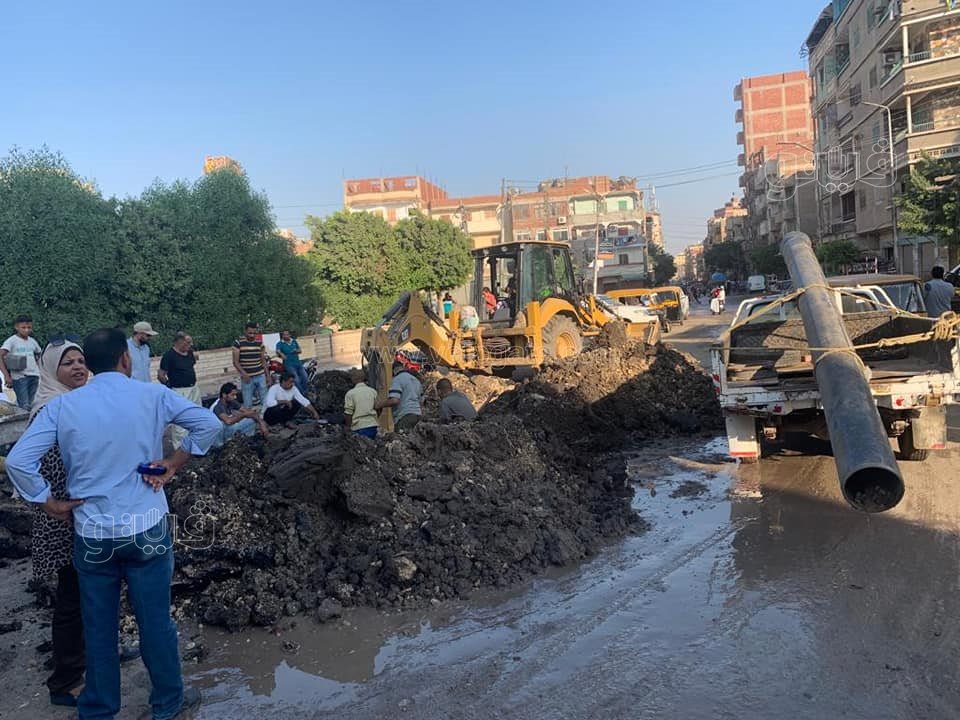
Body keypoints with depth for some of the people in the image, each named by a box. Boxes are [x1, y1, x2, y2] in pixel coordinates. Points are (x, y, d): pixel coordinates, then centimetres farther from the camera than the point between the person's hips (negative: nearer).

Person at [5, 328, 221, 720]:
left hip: (91, 534, 2)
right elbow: (209, 424, -6)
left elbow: (18, 460, -7)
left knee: (98, 626, 15)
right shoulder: (152, 395, -6)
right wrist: (173, 464, 1)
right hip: (147, 528, -1)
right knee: (155, 620, 11)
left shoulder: (62, 405, -3)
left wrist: (51, 503, 3)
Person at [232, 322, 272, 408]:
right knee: (248, 404, 0)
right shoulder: (238, 343, -5)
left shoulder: (260, 343, 6)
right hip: (247, 377, -3)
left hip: (260, 376, 3)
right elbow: (235, 361, -7)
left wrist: (268, 375, 8)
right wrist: (243, 373, -22)